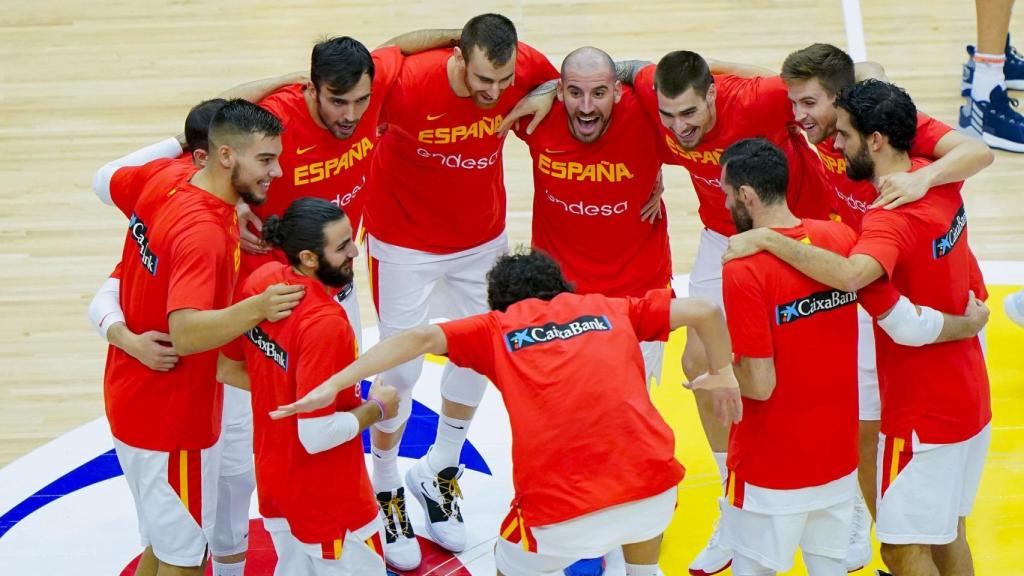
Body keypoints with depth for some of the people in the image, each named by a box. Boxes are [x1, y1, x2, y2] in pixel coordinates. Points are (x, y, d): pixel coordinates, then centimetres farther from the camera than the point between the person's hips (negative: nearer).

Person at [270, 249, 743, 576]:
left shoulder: (496, 329, 14)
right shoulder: (611, 310, 20)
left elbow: (421, 337, 1)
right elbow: (705, 311, 18)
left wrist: (333, 385, -5)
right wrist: (721, 372, 35)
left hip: (563, 509, -2)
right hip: (653, 484, 2)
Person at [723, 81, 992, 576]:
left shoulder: (893, 219, -28)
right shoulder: (939, 182, -2)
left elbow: (850, 275, -50)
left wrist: (765, 238, -41)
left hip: (924, 413, -9)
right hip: (967, 398, 9)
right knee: (947, 534, 20)